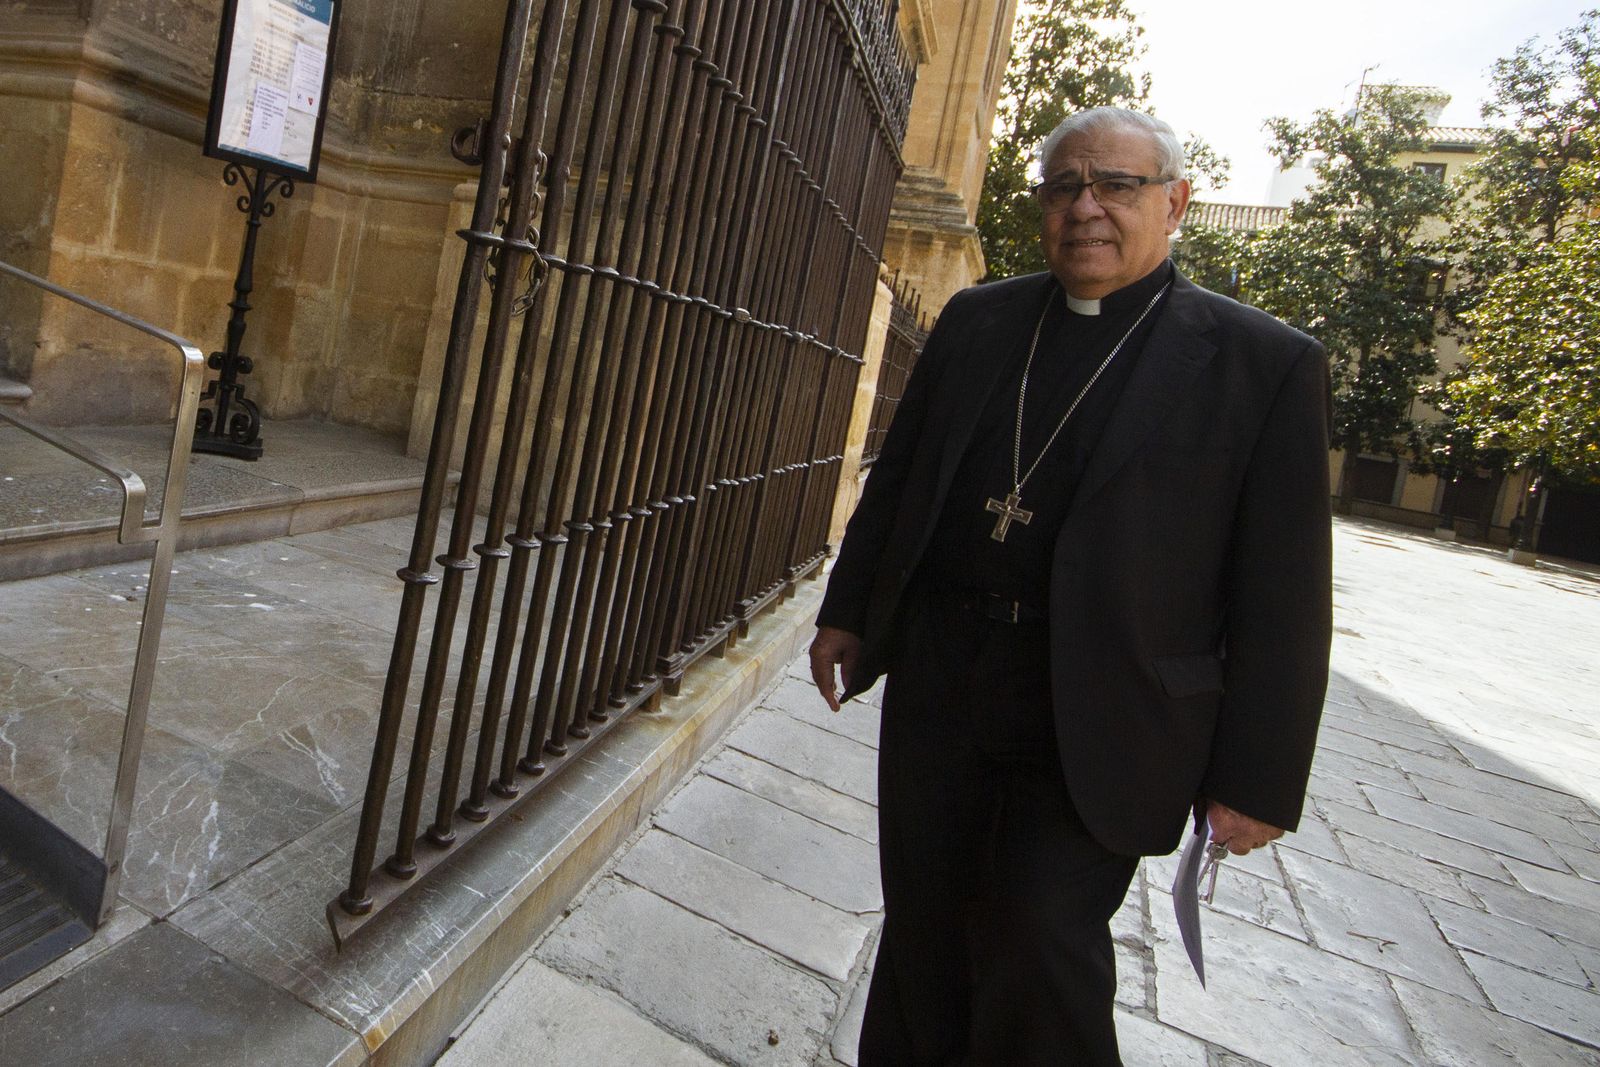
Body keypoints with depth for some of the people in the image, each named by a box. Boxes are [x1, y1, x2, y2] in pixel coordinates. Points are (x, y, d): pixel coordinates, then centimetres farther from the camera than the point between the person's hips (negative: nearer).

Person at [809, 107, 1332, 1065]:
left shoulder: (1268, 364, -5)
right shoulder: (976, 321, 7)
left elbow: (1281, 599, -6)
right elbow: (896, 476, 13)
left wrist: (1256, 780, -6)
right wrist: (848, 613, 13)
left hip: (1098, 730, -4)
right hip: (938, 690, 5)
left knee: (1040, 957, 3)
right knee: (922, 938, 17)